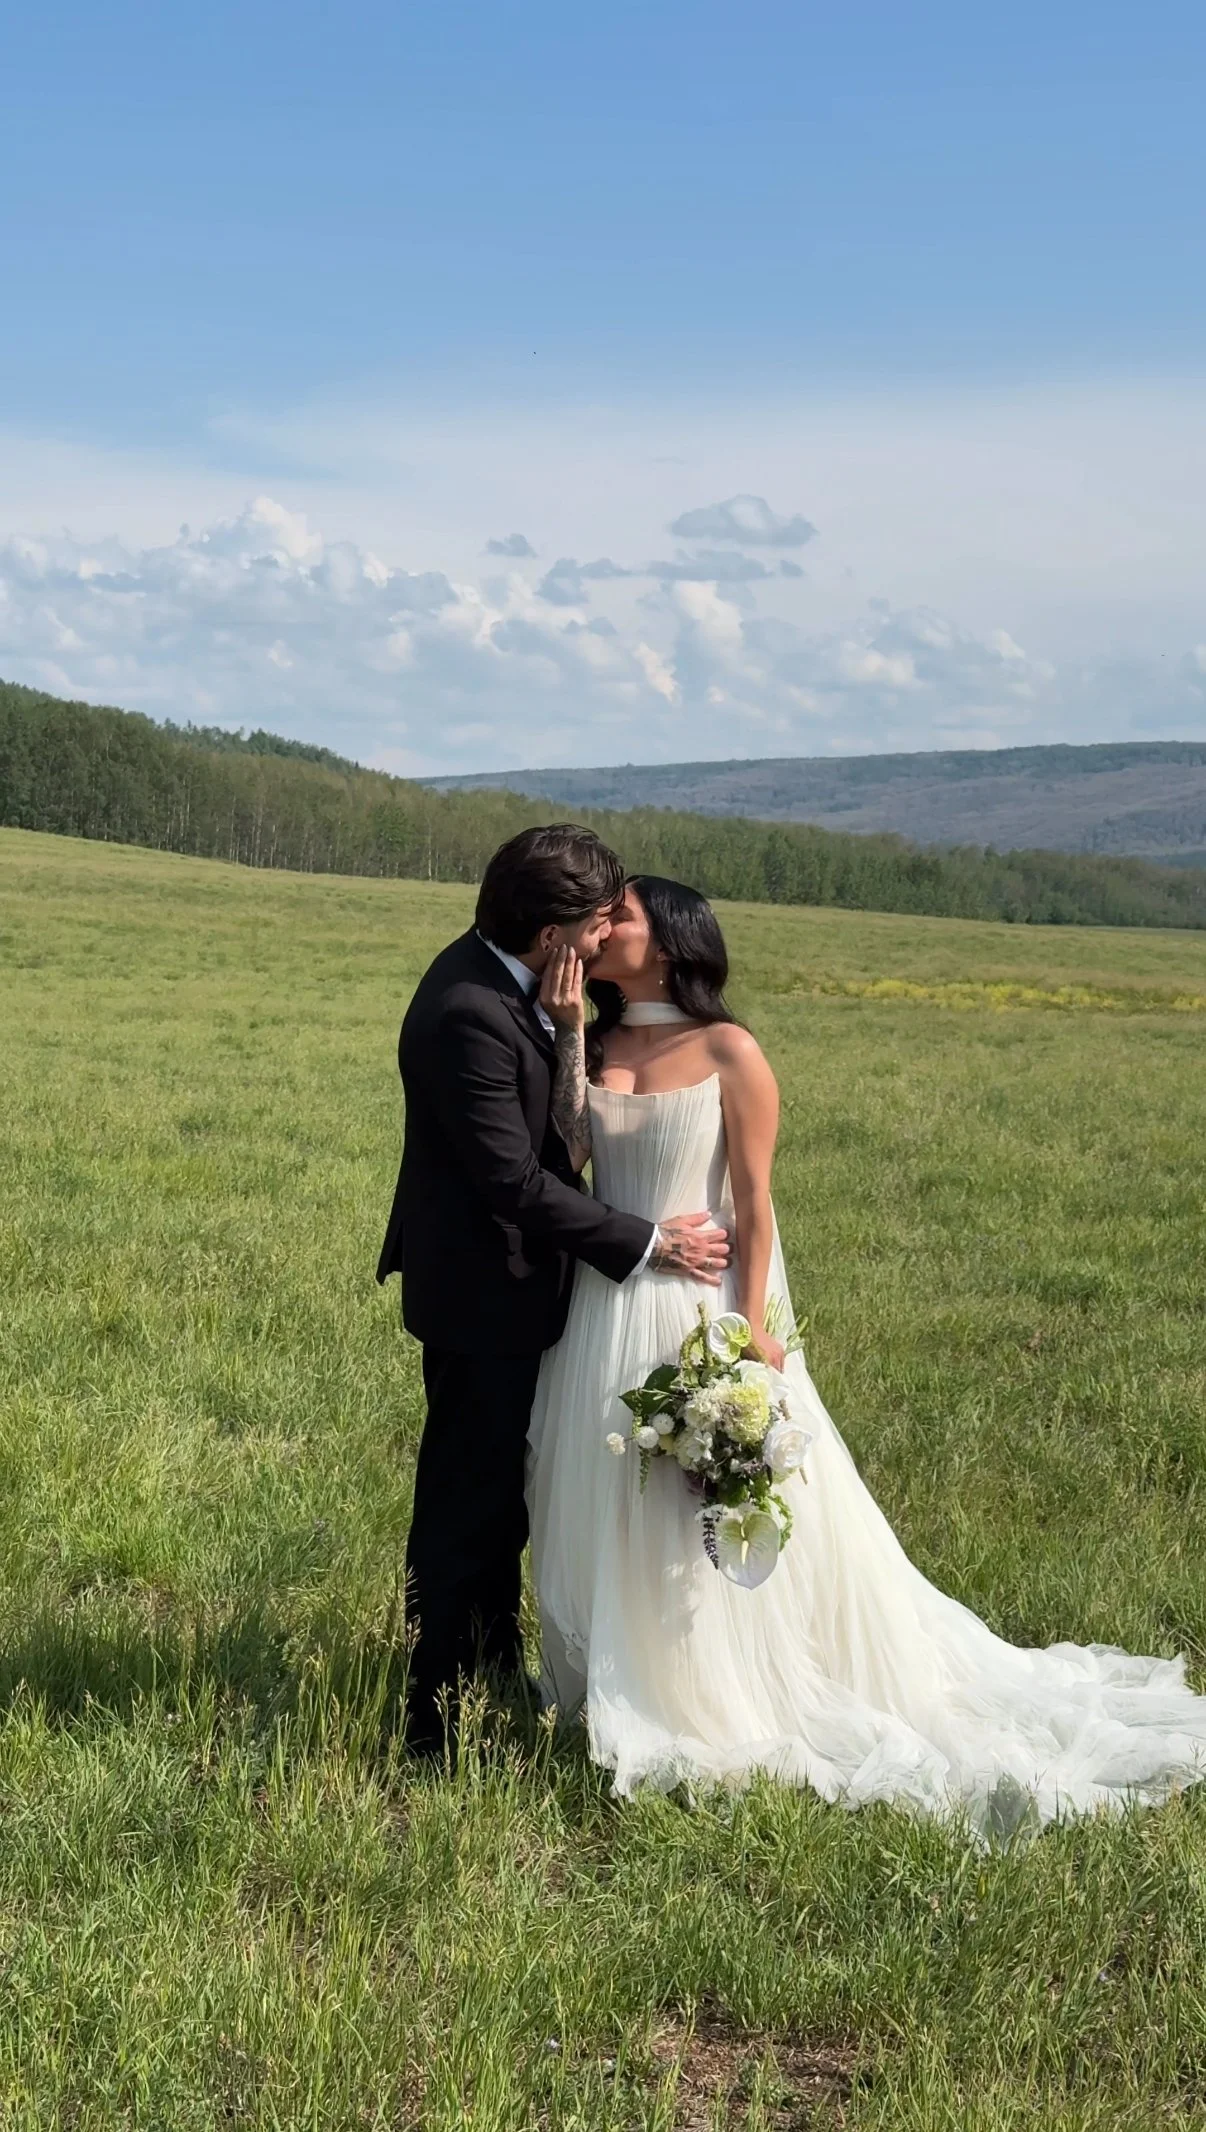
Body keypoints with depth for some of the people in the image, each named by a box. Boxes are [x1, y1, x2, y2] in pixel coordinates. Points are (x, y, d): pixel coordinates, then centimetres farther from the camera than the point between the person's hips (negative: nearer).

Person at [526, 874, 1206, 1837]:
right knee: (607, 1515, 13)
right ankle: (626, 1692, 31)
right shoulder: (592, 1045, 5)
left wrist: (752, 1326, -13)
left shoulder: (727, 1052, -9)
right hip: (606, 1314, 5)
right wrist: (566, 1035, -13)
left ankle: (729, 1705, 21)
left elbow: (754, 1203, -9)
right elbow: (562, 1159, -11)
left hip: (701, 1311, -5)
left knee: (715, 1522, 2)